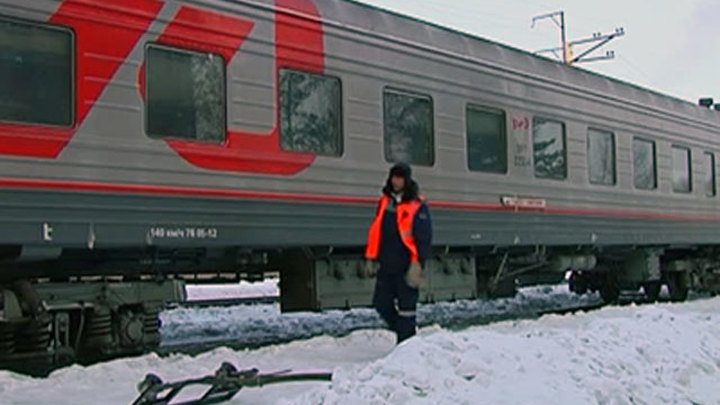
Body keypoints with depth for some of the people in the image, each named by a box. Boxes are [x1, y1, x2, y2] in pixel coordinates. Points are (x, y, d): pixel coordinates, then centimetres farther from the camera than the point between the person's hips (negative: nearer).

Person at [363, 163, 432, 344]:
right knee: (382, 303, 8)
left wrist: (416, 264, -19)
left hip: (406, 267, -6)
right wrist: (371, 259, 13)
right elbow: (375, 231, 15)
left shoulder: (417, 205, -6)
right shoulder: (385, 201, 12)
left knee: (406, 307, -2)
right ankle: (403, 331, 29)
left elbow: (424, 237, -11)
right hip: (387, 265, 6)